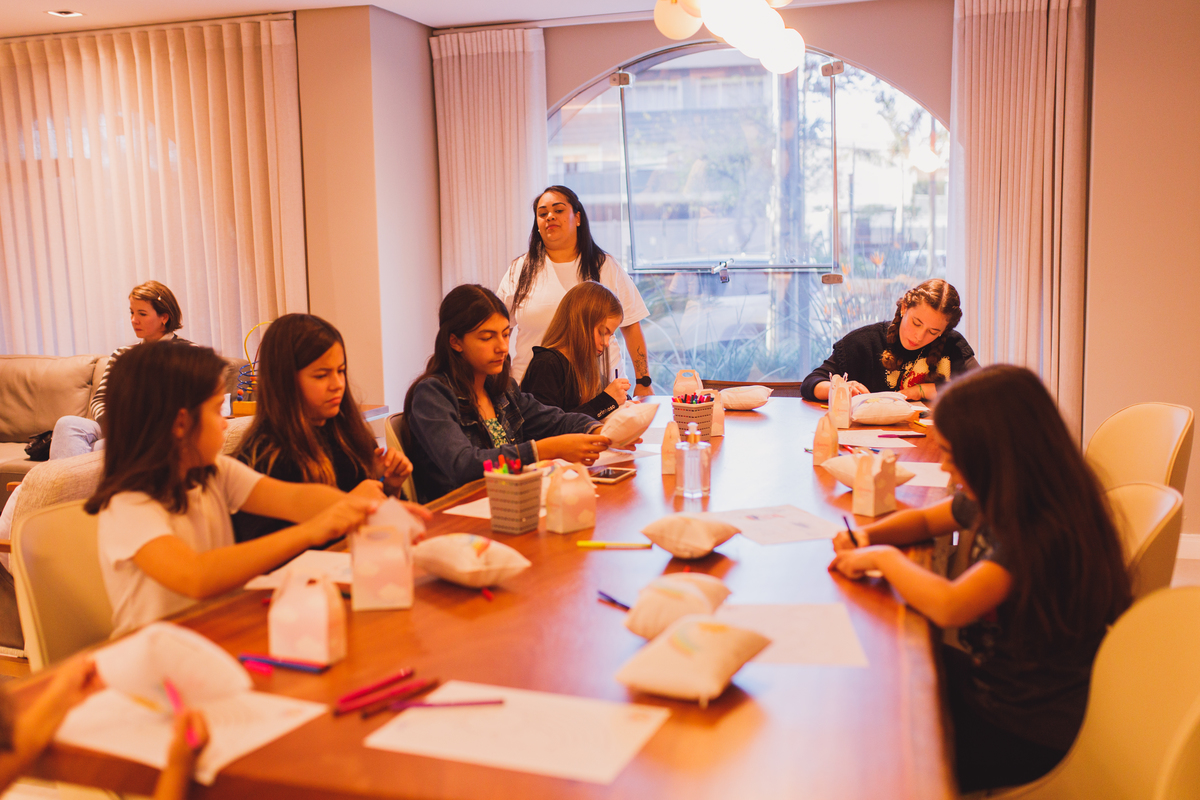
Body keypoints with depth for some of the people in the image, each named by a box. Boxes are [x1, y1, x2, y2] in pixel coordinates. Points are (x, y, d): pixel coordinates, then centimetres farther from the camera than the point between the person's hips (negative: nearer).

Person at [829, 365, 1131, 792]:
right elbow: (925, 519, 18)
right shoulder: (997, 502, -1)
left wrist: (885, 558, -22)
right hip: (995, 681, 8)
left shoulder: (1044, 532, -30)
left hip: (1026, 736, -8)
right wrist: (867, 536, -2)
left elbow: (949, 607, -40)